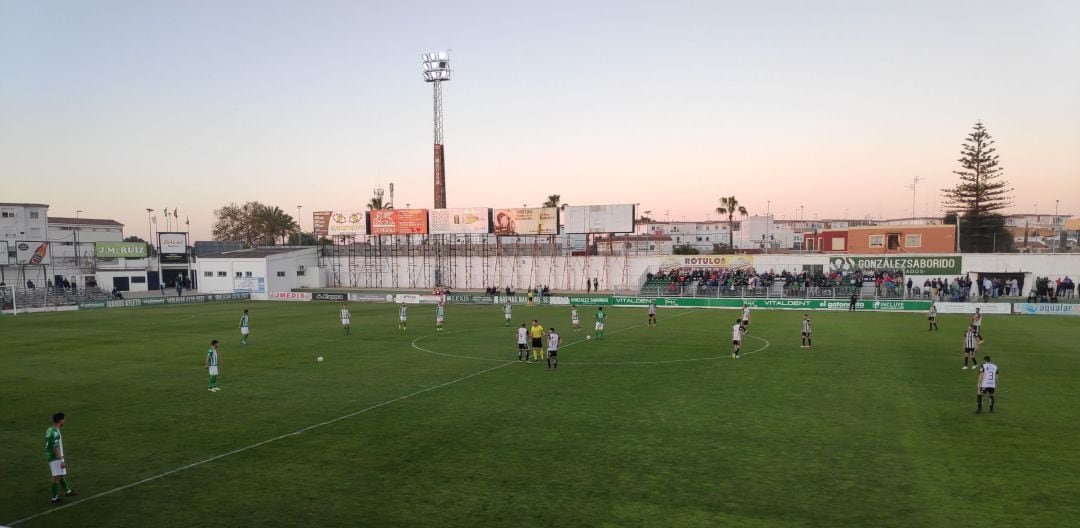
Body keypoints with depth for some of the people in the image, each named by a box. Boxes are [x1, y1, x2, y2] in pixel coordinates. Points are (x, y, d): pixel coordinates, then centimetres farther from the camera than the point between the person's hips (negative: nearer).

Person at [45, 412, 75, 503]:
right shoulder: (55, 433, -23)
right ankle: (55, 497, 5)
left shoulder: (49, 430, 7)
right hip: (55, 458, -10)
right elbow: (55, 448, -25)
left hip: (51, 457, 10)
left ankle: (67, 491, 31)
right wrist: (61, 461, -22)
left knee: (62, 474, 20)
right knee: (57, 477, -2)